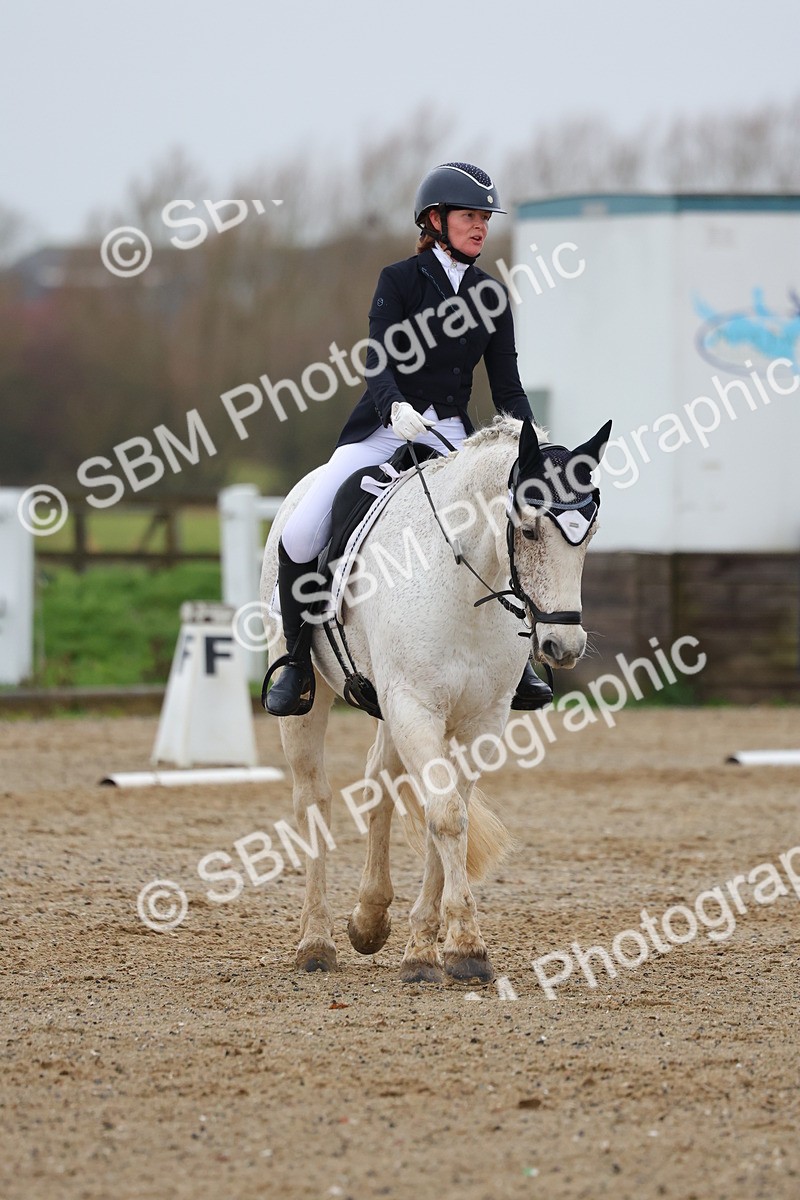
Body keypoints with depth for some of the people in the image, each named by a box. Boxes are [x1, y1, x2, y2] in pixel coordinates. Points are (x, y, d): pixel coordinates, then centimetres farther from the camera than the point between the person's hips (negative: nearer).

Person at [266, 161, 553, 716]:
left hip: (453, 438, 3)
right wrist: (395, 408, -35)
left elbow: (507, 385, 9)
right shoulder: (400, 280, -3)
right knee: (300, 538, -19)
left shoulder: (493, 294, 9)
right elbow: (379, 363, -15)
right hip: (385, 430, -3)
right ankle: (298, 662, 0)